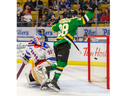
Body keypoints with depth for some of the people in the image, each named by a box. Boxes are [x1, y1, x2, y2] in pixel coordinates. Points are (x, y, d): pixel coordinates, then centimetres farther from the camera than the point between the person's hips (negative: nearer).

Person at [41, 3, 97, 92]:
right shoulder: (74, 20, 5)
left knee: (61, 63, 18)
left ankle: (47, 68, 5)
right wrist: (91, 10, 4)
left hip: (57, 43, 8)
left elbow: (54, 29, 35)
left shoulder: (61, 21, 23)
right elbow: (84, 20, -3)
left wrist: (56, 23, 54)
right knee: (62, 63, -14)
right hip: (64, 44, -8)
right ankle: (54, 81, -24)